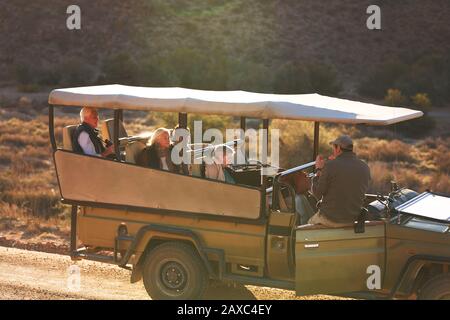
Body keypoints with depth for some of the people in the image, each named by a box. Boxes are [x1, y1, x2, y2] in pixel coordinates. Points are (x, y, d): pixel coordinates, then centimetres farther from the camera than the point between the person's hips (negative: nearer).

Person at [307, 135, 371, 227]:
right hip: (352, 221, 5)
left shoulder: (330, 166, -19)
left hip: (330, 219, -5)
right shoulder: (365, 168, -4)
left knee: (310, 223, 28)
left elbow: (317, 194, -11)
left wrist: (318, 170, 1)